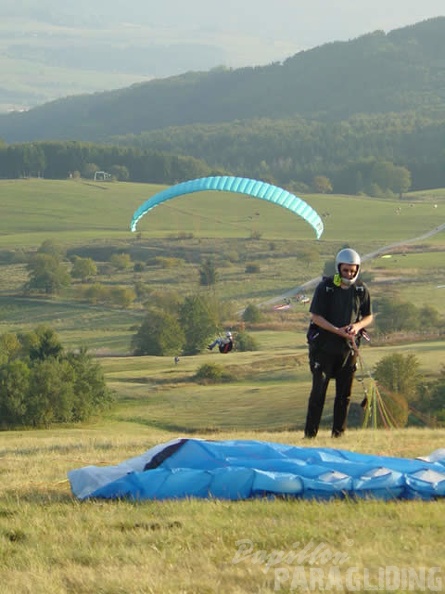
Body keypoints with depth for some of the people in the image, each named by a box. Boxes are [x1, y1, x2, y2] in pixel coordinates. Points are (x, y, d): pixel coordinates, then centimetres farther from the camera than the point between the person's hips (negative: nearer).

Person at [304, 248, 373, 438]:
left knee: (344, 392, 5)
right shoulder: (325, 287, -7)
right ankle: (310, 432, -1)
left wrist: (358, 326, -12)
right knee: (318, 390, -5)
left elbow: (368, 316, 11)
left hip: (349, 346, 3)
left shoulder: (361, 290, 4)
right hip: (324, 346, -3)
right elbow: (315, 316, -9)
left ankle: (339, 431, 13)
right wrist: (338, 330, -21)